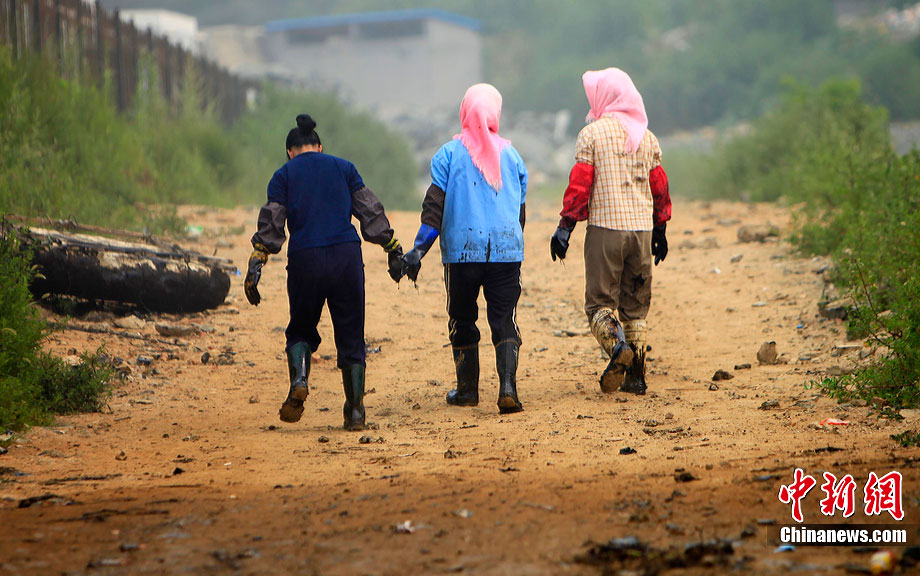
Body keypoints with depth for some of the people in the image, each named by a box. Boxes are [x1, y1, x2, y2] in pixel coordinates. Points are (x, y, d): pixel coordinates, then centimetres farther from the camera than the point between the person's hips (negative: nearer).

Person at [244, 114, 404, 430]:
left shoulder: (284, 175, 10)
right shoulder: (343, 167, 14)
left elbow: (271, 226, 1)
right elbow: (371, 213, 10)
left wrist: (255, 268, 0)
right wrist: (394, 250, 14)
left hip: (304, 260, -1)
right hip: (346, 255, 1)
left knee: (301, 329, 17)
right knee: (350, 334, 8)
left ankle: (299, 379, -12)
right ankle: (355, 412, 4)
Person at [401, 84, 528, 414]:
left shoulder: (450, 153, 1)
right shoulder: (510, 154, 9)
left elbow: (435, 204, -5)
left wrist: (419, 249, -6)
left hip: (461, 250, -1)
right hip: (507, 249, 1)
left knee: (462, 319, 12)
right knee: (505, 319, 0)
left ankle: (467, 389, 19)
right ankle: (508, 386, -16)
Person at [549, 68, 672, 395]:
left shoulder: (592, 133, -3)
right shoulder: (647, 136, 11)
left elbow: (580, 184, -8)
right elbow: (660, 186, 14)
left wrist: (565, 227, -5)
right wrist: (660, 230, 22)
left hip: (605, 226, -4)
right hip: (642, 228, 4)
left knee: (600, 301, 1)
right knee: (636, 305, 9)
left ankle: (616, 344, -27)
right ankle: (636, 375, 5)